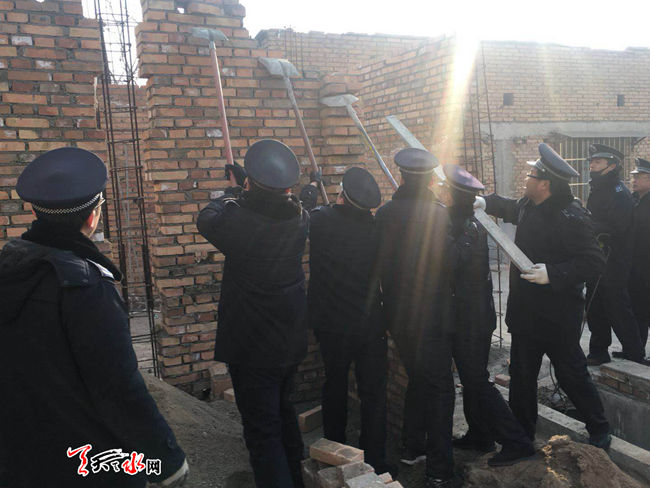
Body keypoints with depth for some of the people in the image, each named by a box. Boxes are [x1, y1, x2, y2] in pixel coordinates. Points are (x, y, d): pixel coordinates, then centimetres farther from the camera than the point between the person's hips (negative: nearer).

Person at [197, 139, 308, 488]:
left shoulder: (237, 220, -23)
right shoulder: (300, 219, -9)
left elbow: (206, 219, 0)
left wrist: (233, 194, 16)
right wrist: (247, 192, 27)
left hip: (251, 349, -6)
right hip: (291, 343, 6)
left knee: (262, 432, 4)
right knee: (283, 412, 27)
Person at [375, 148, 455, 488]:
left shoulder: (384, 213, 1)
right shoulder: (436, 213, -17)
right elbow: (449, 261, -21)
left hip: (397, 315, 6)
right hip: (430, 316, -6)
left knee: (417, 379, 23)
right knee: (440, 387, 5)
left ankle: (412, 448, 35)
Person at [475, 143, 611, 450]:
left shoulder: (571, 217, -22)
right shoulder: (529, 206, 4)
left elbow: (593, 261, -24)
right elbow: (510, 208, 28)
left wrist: (553, 274, -30)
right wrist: (485, 202, 16)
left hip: (557, 318, -8)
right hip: (526, 312, 8)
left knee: (572, 375, 8)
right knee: (521, 376, 16)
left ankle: (599, 433, 31)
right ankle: (521, 434, 32)